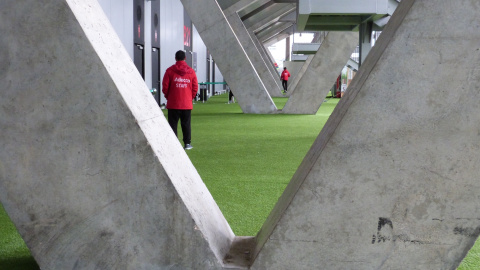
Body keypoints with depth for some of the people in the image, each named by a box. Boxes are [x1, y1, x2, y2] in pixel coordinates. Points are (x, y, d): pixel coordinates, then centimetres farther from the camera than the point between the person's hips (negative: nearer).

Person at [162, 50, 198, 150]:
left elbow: (165, 86, -4)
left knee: (173, 124, 3)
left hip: (173, 104, -2)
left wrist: (168, 97, 11)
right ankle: (187, 143, 11)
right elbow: (195, 87, 4)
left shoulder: (170, 71, -4)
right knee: (186, 124, 9)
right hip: (187, 104, 2)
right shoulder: (191, 71, 3)